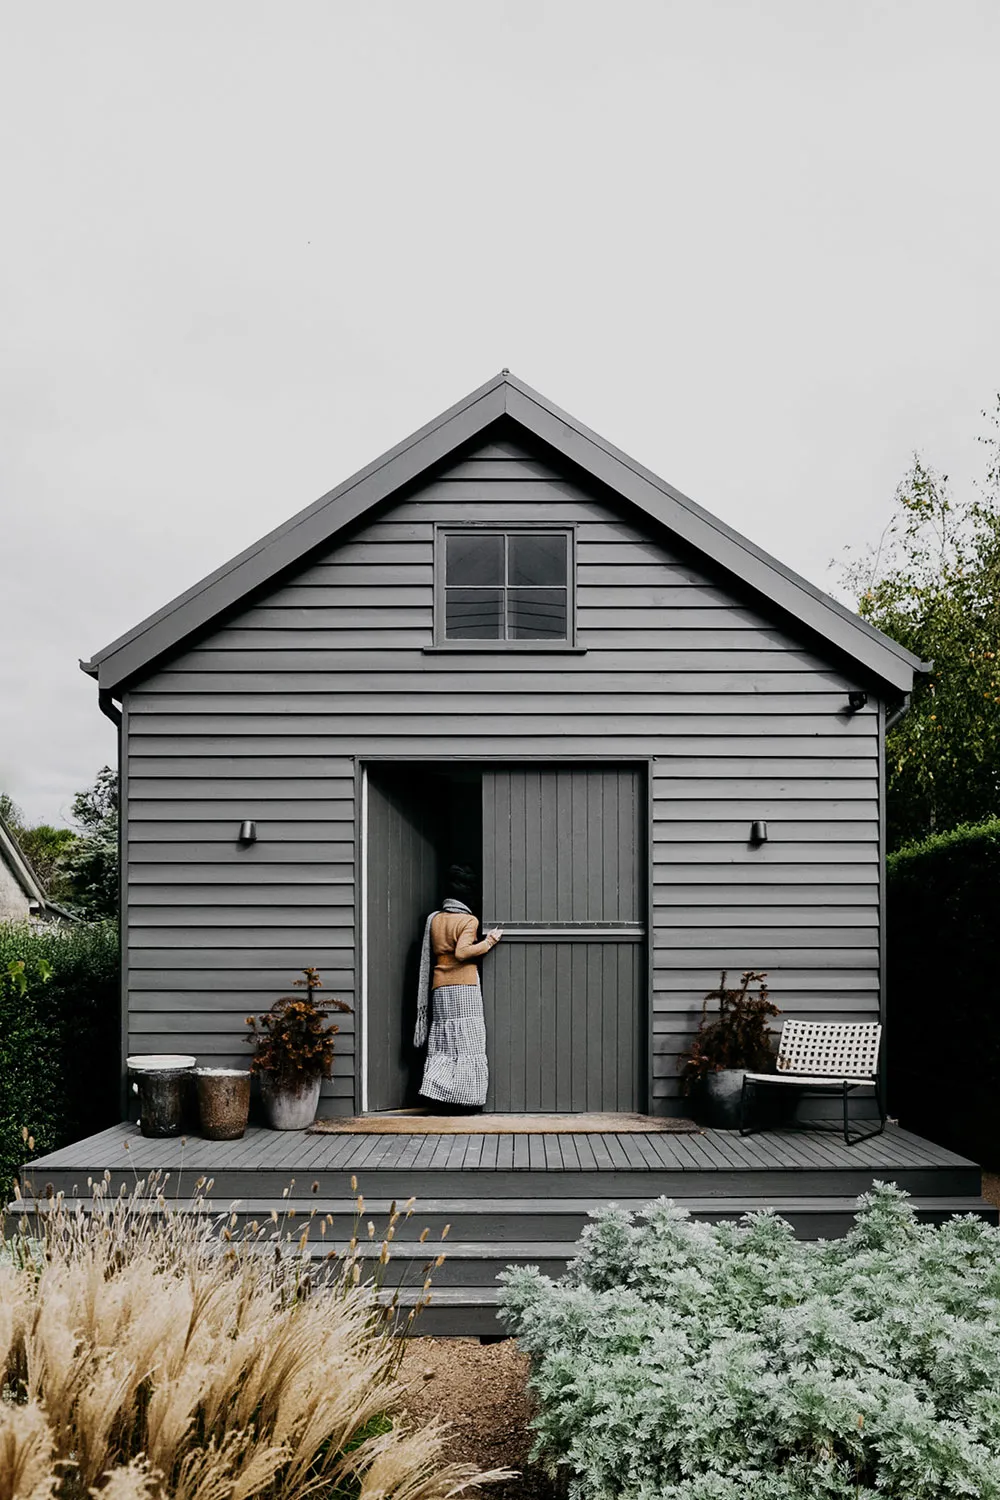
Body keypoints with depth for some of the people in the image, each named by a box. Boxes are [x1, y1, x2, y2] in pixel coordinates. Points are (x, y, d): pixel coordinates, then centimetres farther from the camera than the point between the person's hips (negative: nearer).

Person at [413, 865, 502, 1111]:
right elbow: (462, 952, -18)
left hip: (439, 989, 5)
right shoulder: (468, 920, -5)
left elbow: (431, 955, 16)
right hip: (464, 988, -5)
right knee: (466, 1043, -3)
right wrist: (489, 941, -10)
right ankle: (465, 1099, -5)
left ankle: (438, 1093, -2)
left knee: (442, 1043, 6)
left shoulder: (433, 919, 12)